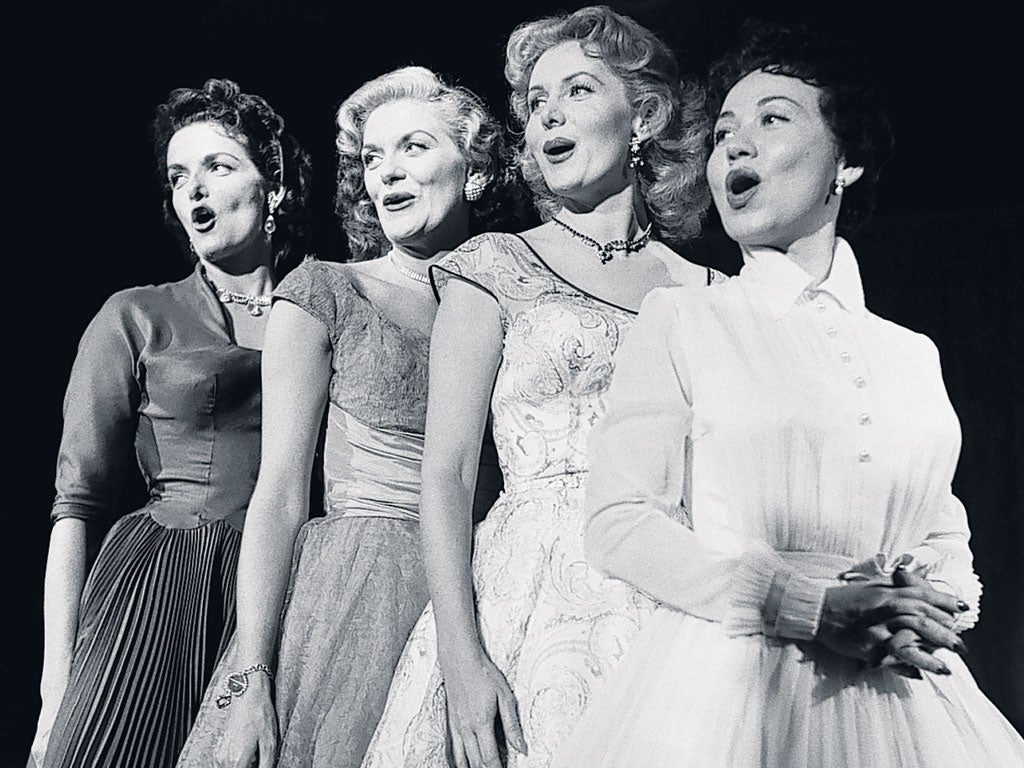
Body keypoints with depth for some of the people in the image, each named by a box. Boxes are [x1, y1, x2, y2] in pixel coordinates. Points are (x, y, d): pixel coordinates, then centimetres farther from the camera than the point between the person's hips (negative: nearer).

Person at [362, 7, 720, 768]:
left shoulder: (702, 293, 11)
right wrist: (462, 657, -13)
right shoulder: (496, 270, 5)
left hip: (674, 607, 2)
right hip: (532, 602, -2)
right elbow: (447, 475, -2)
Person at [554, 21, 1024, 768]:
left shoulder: (913, 353, 10)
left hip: (902, 702, 3)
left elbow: (947, 537, 15)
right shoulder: (680, 321, 1)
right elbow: (619, 522, -7)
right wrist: (813, 605, -17)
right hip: (727, 688, -3)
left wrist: (937, 611, -8)